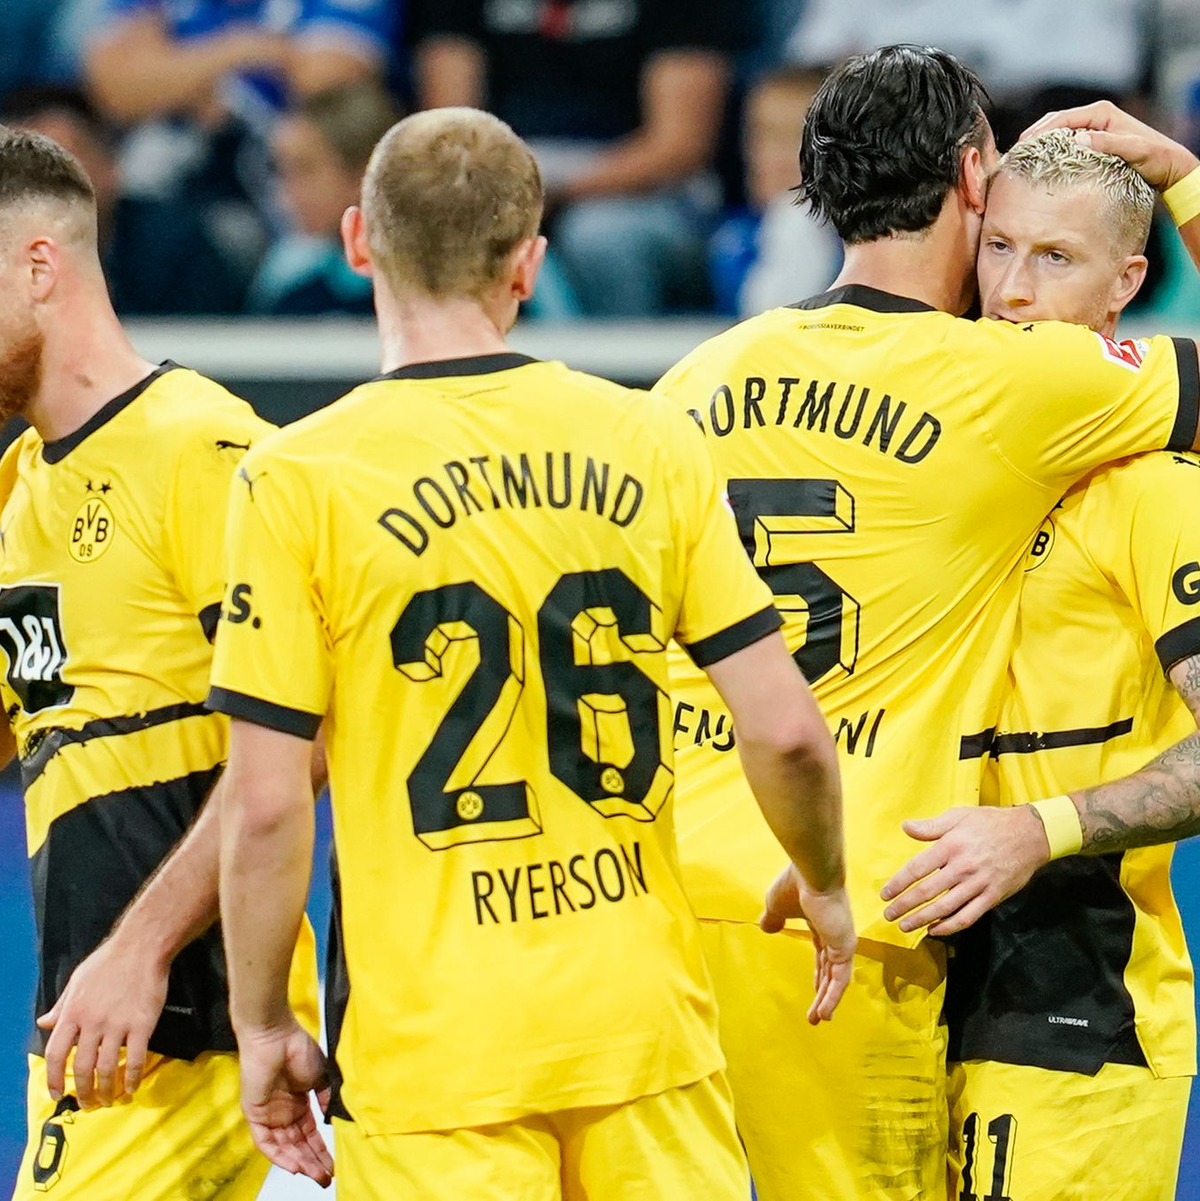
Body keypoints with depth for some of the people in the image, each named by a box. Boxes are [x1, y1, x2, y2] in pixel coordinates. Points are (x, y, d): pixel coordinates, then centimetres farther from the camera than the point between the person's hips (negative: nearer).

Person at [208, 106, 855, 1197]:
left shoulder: (297, 481, -7)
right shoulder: (650, 443, 0)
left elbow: (266, 809, -9)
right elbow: (785, 732, -1)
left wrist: (263, 1028, 4)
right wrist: (826, 891, 18)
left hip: (433, 1055, -2)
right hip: (647, 1021, 2)